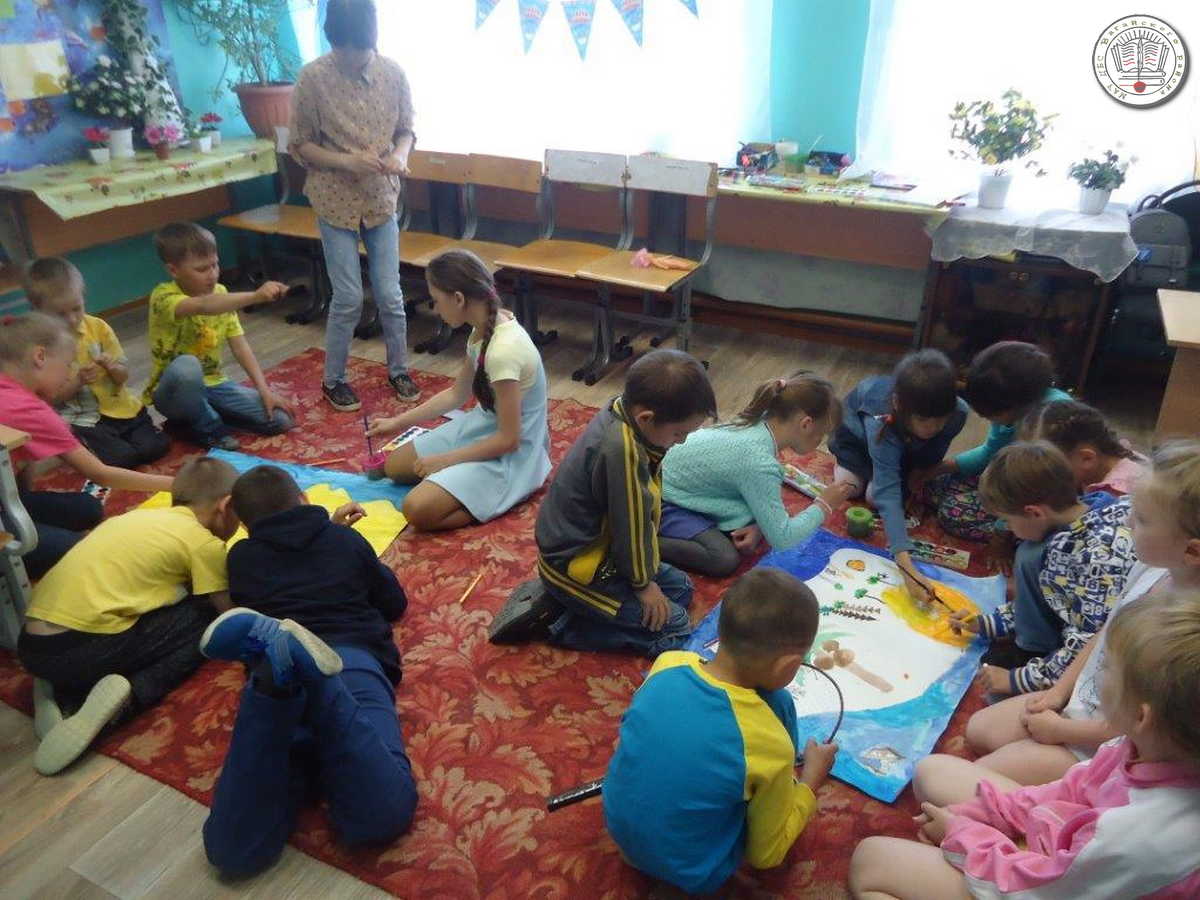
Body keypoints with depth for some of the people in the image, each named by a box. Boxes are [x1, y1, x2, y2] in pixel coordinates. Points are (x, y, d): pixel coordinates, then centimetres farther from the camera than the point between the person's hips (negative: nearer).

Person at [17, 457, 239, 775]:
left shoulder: (138, 517, 20)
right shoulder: (203, 541, -1)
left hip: (32, 647, 7)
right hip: (82, 648, -7)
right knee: (208, 619, 8)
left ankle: (59, 688, 11)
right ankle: (129, 693, -11)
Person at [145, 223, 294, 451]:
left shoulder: (221, 294, 0)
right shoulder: (163, 297, -21)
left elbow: (240, 346, -2)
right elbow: (203, 306, -43)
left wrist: (264, 389, -13)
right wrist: (255, 296, -57)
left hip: (213, 385, 6)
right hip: (173, 392, -5)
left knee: (280, 419, -10)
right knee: (186, 366, -41)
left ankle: (200, 413, 8)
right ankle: (208, 427, -12)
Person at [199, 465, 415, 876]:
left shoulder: (242, 556, 31)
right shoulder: (346, 539, 27)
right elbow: (395, 602, 39)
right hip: (354, 660, -1)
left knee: (233, 851, -19)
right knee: (383, 817, -27)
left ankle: (280, 672, -39)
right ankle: (295, 662, -41)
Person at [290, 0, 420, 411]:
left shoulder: (393, 73, -5)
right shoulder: (313, 78, -12)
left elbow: (406, 130, 6)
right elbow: (300, 146, -6)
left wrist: (400, 156, -16)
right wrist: (348, 161, -21)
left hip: (382, 199, 3)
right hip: (337, 202, -2)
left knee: (390, 295, 7)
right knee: (349, 298, 0)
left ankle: (399, 370, 26)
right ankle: (333, 380, 19)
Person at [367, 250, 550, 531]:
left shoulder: (503, 350, -32)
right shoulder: (484, 329, -3)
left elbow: (508, 439, -25)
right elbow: (456, 394, 12)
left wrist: (444, 460, -16)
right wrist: (397, 422, 14)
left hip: (508, 454, -9)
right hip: (482, 427, 9)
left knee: (418, 510, -21)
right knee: (394, 466, 14)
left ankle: (500, 495, -5)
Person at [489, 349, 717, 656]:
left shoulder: (624, 410, -6)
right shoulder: (623, 450, -34)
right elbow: (632, 525, -22)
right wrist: (643, 583, -6)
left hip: (589, 547, 10)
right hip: (577, 568, -10)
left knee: (680, 587, 19)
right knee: (674, 630, -4)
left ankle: (556, 598, 12)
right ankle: (554, 621, -2)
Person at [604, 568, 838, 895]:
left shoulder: (668, 663, -17)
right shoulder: (771, 746, -28)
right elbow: (765, 854, -10)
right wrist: (812, 780, 2)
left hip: (619, 828, 4)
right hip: (691, 874, -4)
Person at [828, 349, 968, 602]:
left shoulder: (957, 413, -38)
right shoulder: (880, 423, -48)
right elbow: (888, 496, -52)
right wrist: (906, 568, -58)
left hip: (907, 445, 2)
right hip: (858, 428, -2)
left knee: (874, 494, -13)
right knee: (849, 486, -13)